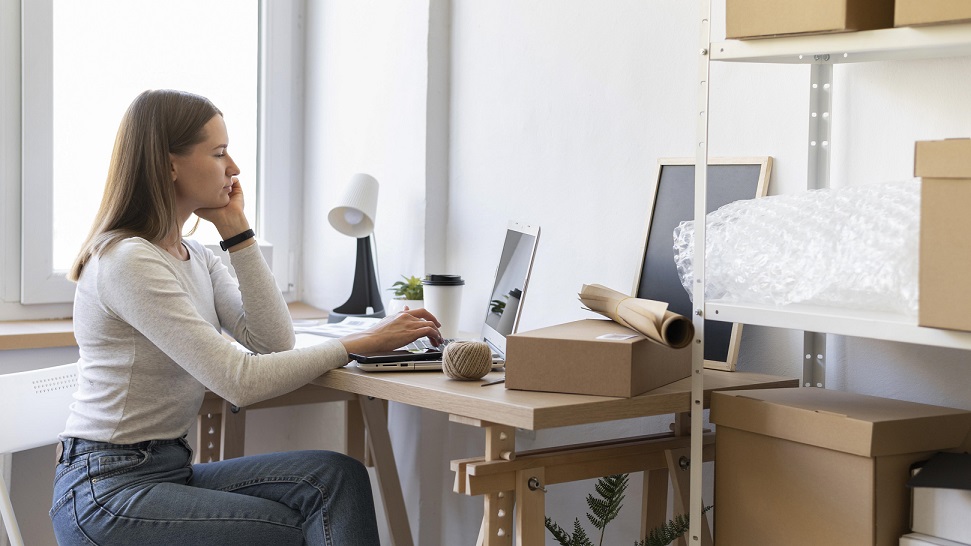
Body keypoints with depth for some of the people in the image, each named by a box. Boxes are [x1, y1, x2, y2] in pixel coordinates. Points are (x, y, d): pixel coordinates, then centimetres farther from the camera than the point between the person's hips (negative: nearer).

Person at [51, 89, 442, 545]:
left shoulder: (193, 256, 12)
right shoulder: (127, 262, -18)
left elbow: (273, 342, 1)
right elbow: (240, 381, -24)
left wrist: (236, 231, 0)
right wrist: (362, 342, -21)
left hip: (170, 469, 8)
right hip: (105, 491, -8)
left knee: (337, 477, -14)